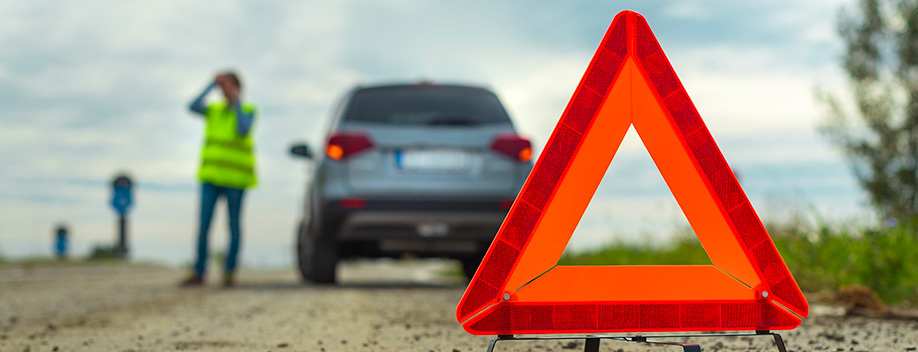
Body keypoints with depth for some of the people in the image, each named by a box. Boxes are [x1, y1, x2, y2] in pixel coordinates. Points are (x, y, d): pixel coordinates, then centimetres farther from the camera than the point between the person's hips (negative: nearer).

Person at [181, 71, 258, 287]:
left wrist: (237, 102, -9)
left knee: (234, 225, 2)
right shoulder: (214, 111, 13)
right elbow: (193, 107, -5)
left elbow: (243, 130, -15)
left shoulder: (247, 111, 4)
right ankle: (198, 273, 1)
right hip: (212, 175, 3)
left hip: (235, 178, -3)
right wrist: (212, 85, -4)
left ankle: (230, 272, 10)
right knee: (203, 225, -3)